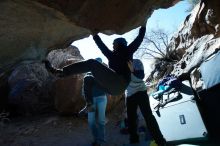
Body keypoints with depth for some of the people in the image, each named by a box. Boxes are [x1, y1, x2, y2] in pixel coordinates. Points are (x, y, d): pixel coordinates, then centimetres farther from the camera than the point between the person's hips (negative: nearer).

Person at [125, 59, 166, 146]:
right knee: (130, 118, 8)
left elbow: (141, 75, -22)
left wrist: (133, 70, -40)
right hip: (129, 95, 5)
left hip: (140, 92, -4)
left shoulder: (137, 62, -8)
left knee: (147, 115, -12)